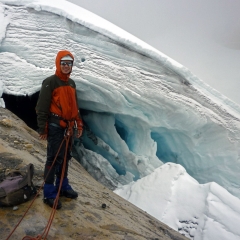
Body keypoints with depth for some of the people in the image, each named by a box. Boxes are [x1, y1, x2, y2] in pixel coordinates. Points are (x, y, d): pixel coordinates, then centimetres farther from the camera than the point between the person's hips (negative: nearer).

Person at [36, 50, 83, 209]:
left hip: (68, 126, 7)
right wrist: (42, 128, -13)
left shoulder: (72, 83, 14)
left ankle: (63, 186, 28)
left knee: (66, 157, 14)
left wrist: (79, 124, 15)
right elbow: (42, 107, -11)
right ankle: (49, 193, 5)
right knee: (54, 158, -5)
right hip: (55, 126, -7)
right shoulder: (50, 82, -9)